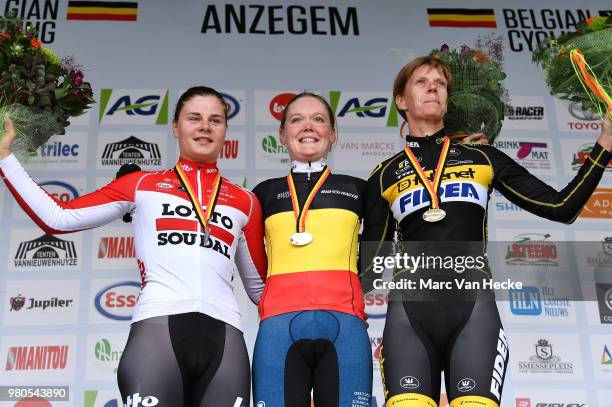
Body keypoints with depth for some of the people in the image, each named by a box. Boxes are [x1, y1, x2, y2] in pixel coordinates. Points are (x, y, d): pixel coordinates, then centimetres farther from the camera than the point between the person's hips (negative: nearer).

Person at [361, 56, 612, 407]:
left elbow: (561, 208, 15)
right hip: (408, 310, 0)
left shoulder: (484, 158, 17)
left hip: (473, 308, 0)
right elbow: (372, 264, 16)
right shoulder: (384, 177, 17)